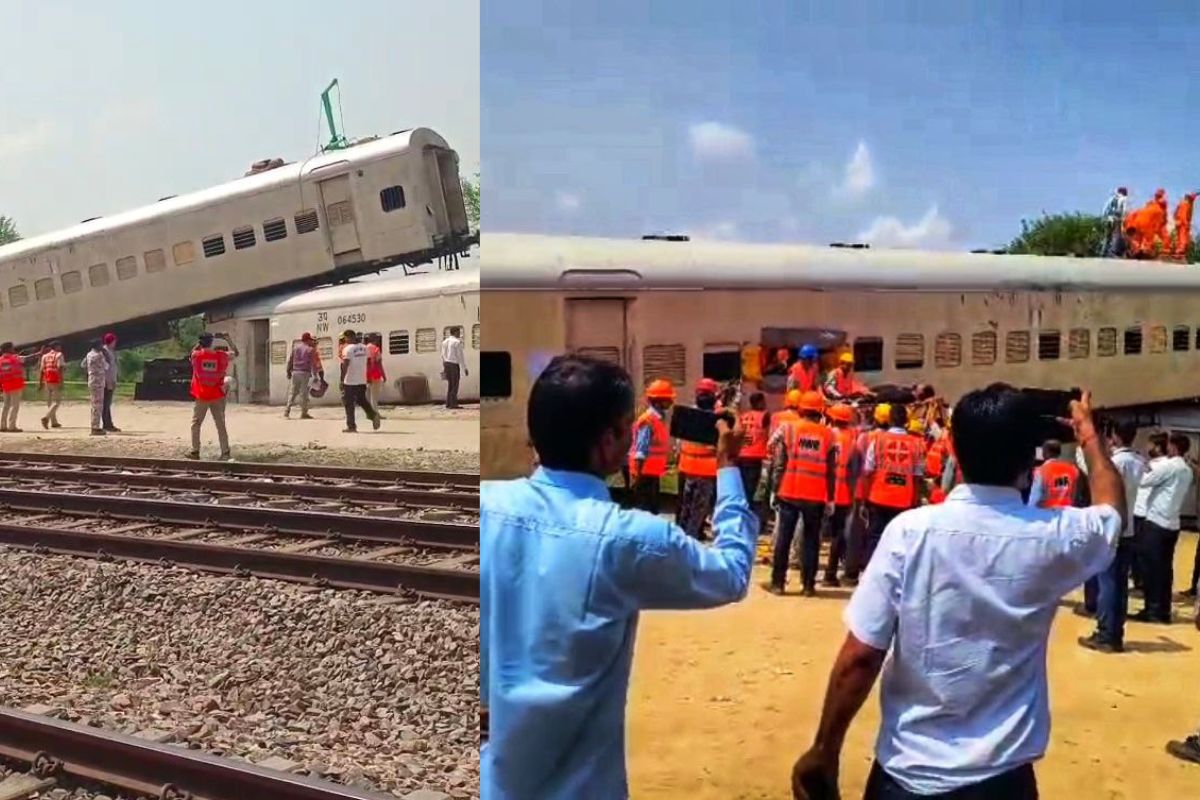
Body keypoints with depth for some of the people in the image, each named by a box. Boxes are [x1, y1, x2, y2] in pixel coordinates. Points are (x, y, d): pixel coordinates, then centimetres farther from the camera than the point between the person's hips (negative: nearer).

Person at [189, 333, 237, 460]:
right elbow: (235, 353, 14)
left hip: (201, 396, -1)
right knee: (220, 424, 4)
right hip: (217, 396, 1)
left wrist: (199, 343, 19)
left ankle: (195, 451, 12)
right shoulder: (221, 355, -4)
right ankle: (225, 452, 1)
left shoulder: (196, 355, -6)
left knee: (196, 423, 12)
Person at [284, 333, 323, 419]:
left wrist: (289, 372, 19)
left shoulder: (295, 347, 11)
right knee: (304, 393, -1)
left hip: (295, 372, 4)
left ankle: (286, 412, 2)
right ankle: (304, 413, 2)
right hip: (305, 373, -4)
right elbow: (313, 363, -6)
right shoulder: (310, 349, -3)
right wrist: (315, 375, -5)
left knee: (293, 392, 9)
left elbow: (290, 360, 13)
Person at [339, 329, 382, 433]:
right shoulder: (364, 347, 8)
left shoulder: (348, 349, -12)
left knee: (349, 404, 2)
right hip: (362, 380, 6)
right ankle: (374, 415, -1)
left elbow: (345, 365, -19)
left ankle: (351, 426, 2)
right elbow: (367, 362, 14)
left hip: (350, 381, -6)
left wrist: (342, 379, -17)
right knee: (362, 401, 20)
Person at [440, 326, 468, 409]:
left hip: (446, 364, 7)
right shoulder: (457, 342, -10)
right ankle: (453, 404, -8)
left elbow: (443, 355, 14)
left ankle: (448, 403, 10)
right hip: (454, 364, -7)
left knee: (450, 384, 12)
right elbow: (460, 356, -12)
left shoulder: (445, 342, 12)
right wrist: (465, 368, -9)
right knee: (455, 385, -5)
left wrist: (443, 368, 20)